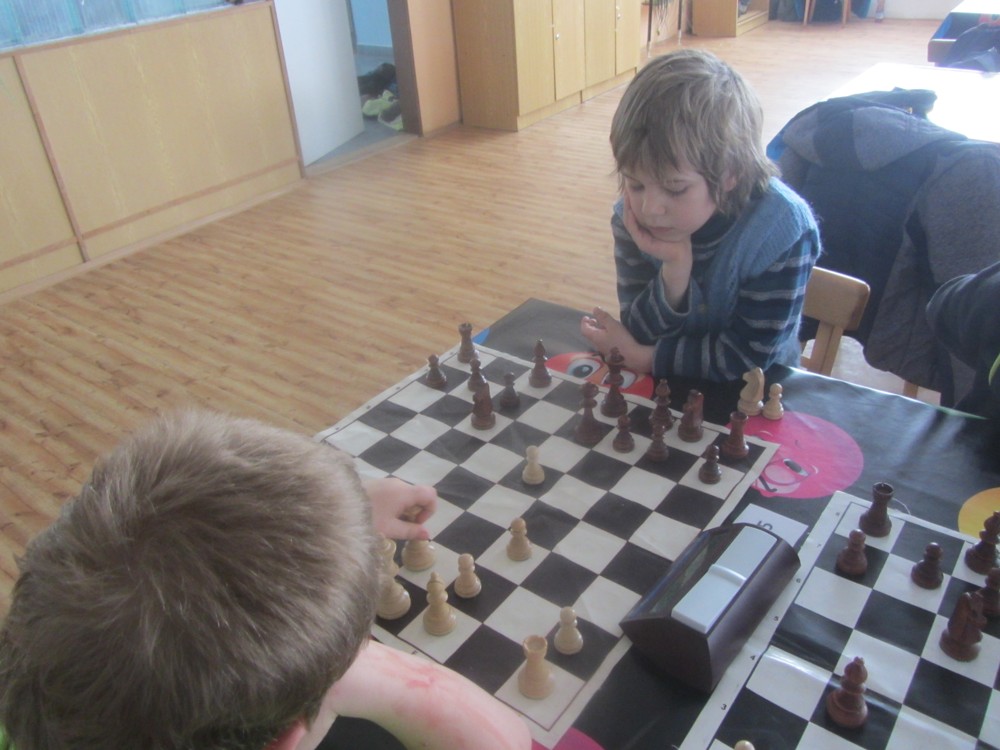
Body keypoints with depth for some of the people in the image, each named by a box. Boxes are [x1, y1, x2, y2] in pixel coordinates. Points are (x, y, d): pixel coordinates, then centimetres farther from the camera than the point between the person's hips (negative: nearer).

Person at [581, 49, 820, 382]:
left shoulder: (781, 228, -20)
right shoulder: (633, 216, -12)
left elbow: (746, 357, -17)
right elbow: (641, 333, -10)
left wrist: (641, 358, -18)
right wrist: (675, 267, -26)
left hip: (750, 399, -2)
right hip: (662, 390, 2)